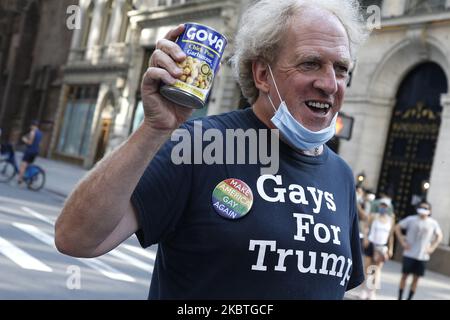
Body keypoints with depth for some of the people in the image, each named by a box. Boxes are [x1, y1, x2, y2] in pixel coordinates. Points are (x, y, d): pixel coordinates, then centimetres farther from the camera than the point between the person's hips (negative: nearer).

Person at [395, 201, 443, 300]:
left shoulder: (433, 223, 0)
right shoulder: (411, 219, -5)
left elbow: (439, 236, 15)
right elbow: (397, 227, 2)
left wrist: (432, 247, 3)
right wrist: (402, 242, -5)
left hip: (423, 256, 1)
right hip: (409, 254, -1)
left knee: (416, 278, 5)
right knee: (405, 275, 4)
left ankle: (409, 298, 16)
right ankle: (400, 297, 13)